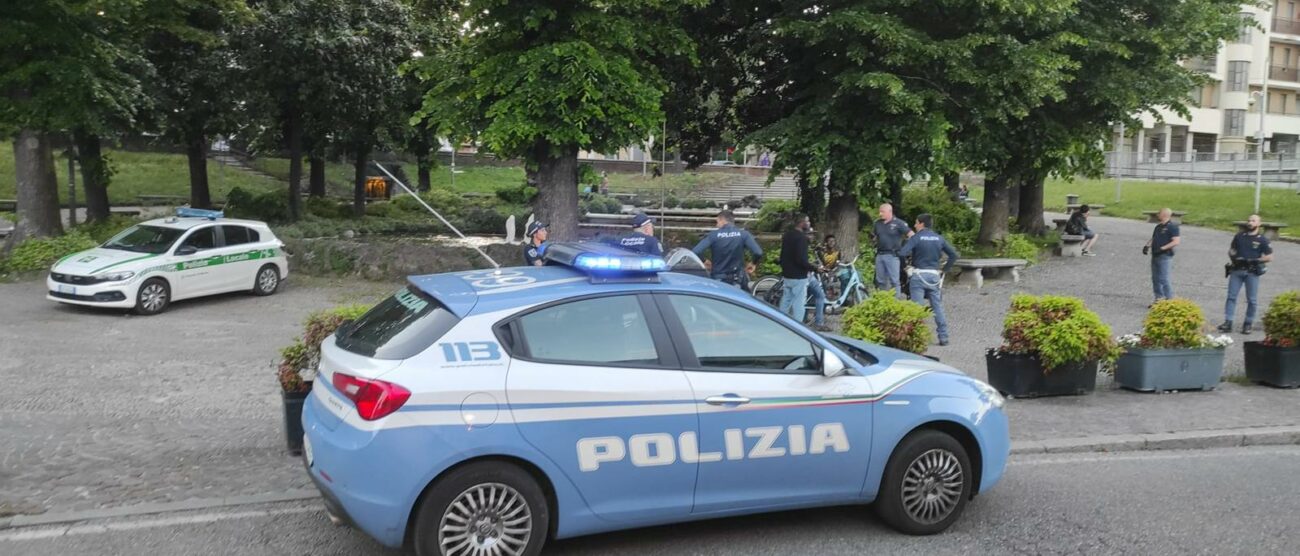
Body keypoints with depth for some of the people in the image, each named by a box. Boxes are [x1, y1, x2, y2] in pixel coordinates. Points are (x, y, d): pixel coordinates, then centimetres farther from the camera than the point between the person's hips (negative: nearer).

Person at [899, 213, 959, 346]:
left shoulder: (916, 238, -7)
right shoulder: (939, 238, 7)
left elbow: (902, 253, -20)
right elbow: (953, 255, 6)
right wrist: (945, 270, 12)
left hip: (919, 275, -4)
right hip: (934, 275, 4)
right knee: (937, 307, 10)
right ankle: (943, 337, 12)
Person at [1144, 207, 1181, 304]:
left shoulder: (1172, 227, -8)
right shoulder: (1158, 227, 17)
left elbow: (1176, 241, -16)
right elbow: (1153, 239, 23)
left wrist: (1162, 248, -22)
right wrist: (1147, 246, 3)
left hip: (1165, 257, -8)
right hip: (1155, 256, 8)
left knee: (1164, 279, -10)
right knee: (1155, 279, 10)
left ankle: (1170, 299, -4)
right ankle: (1159, 298, 17)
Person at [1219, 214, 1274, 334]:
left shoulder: (1262, 240, 0)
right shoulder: (1239, 236, 10)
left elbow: (1269, 257, -2)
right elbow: (1231, 250, 17)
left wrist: (1255, 260, -14)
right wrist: (1233, 257, -5)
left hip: (1252, 272, -3)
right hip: (1236, 270, 3)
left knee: (1252, 299, 2)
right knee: (1231, 296, -1)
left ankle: (1248, 324, 12)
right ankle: (1228, 322, 0)